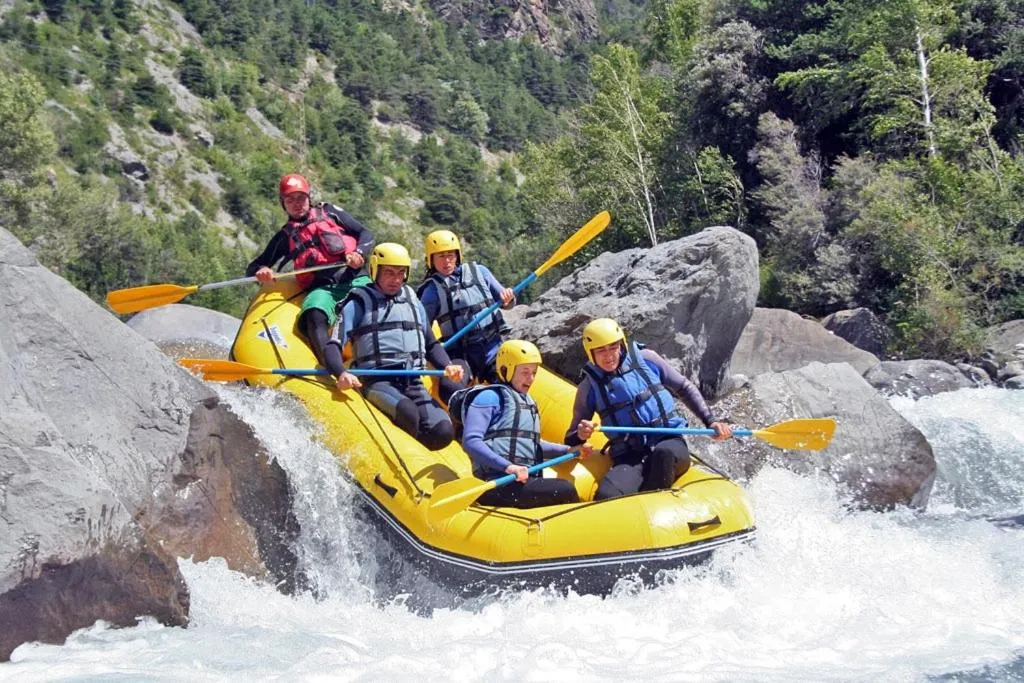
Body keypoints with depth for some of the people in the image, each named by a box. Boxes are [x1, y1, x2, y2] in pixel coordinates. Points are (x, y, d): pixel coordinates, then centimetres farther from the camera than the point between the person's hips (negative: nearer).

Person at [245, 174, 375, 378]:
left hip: (355, 279, 1)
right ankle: (340, 375, -50)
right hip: (322, 289, -1)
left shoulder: (330, 212, 22)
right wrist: (261, 271, -3)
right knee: (315, 317, -35)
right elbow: (252, 268, 24)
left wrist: (359, 253, -6)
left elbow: (366, 234, 17)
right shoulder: (285, 236, 24)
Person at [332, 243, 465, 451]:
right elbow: (334, 345, -1)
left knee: (442, 433, -21)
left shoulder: (412, 300, 21)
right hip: (377, 381, -5)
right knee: (408, 414, -36)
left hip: (413, 382, 5)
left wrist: (447, 365, 4)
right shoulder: (359, 302, 6)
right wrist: (341, 373, -23)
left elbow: (431, 343, 26)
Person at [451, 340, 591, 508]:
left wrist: (569, 450, 25)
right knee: (565, 490, -26)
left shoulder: (527, 401, 27)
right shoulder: (490, 397, -1)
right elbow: (470, 441, -14)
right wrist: (508, 466, -24)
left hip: (526, 480, 9)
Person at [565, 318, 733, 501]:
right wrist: (580, 435, -12)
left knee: (664, 453, -39)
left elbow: (685, 388, 16)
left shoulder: (645, 359, 6)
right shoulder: (589, 388, 5)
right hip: (628, 458, -1)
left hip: (669, 443, 1)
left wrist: (710, 421, 5)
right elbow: (571, 441, 12)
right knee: (606, 498, -34)